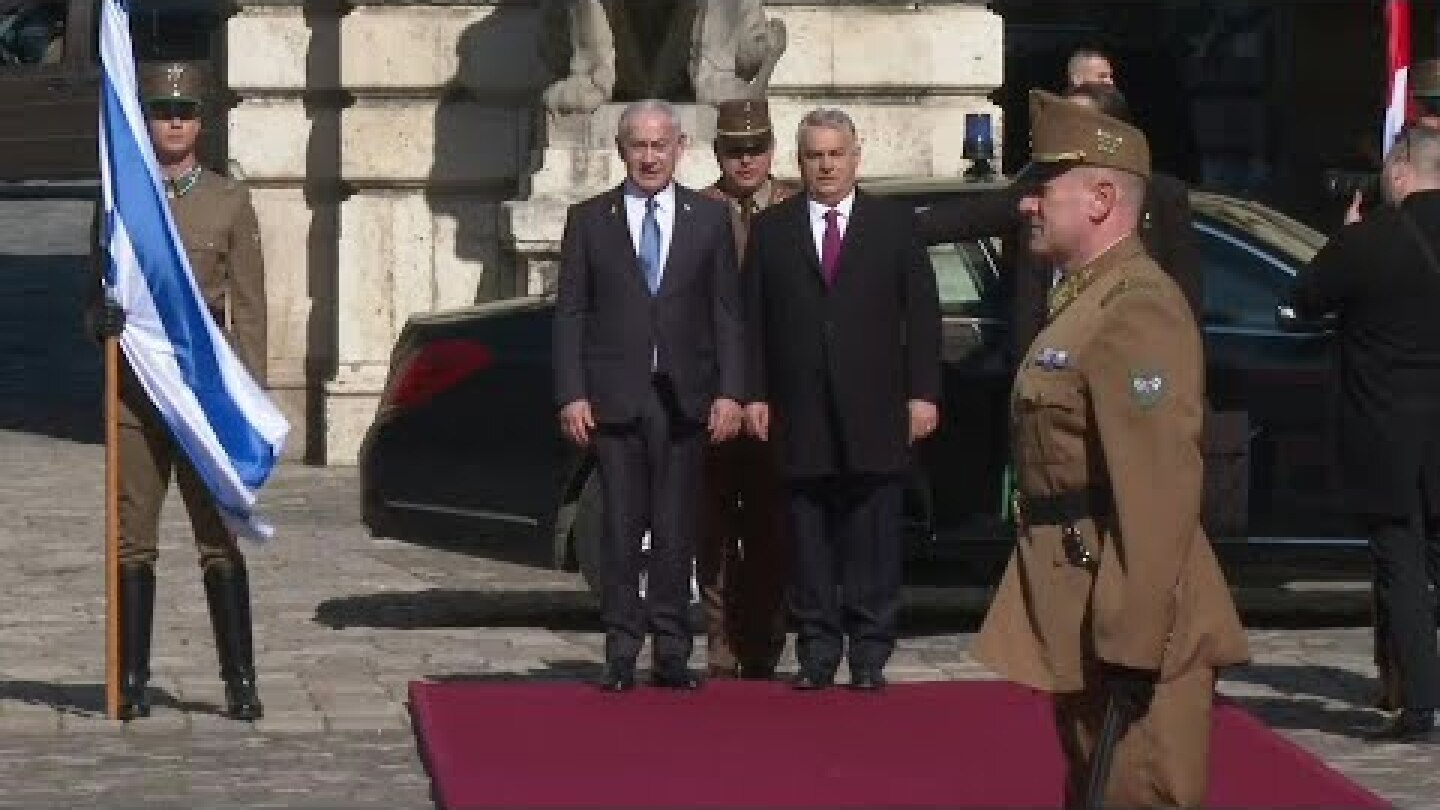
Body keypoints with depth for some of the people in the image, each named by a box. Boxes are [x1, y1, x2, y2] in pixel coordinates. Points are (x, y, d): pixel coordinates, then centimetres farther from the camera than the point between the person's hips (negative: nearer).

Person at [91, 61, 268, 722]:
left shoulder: (229, 201, 6)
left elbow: (249, 308, 5)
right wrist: (104, 317, -12)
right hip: (134, 388, 1)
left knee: (220, 538, -2)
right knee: (133, 539, 2)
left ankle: (240, 681, 1)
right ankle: (133, 682, 7)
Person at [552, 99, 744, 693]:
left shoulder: (710, 218, 8)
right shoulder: (588, 220, 6)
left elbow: (727, 313, 6)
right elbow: (570, 314, 4)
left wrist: (729, 393, -3)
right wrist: (572, 395, -5)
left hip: (685, 397, 1)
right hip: (614, 397, -1)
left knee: (677, 529, 3)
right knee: (621, 527, 0)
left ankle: (672, 651, 8)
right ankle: (622, 652, 4)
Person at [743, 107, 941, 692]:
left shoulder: (895, 224, 7)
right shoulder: (771, 228, 10)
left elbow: (921, 314, 5)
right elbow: (753, 319, 8)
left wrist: (923, 393, -2)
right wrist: (755, 394, 0)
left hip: (873, 409, -1)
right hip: (801, 412, 1)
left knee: (872, 536, 0)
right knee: (808, 535, 3)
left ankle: (870, 652, 5)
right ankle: (817, 650, 8)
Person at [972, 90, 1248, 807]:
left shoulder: (1136, 309, -18)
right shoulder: (1086, 298, 15)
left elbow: (1158, 493, -26)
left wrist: (1132, 643, -28)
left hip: (1127, 624, -11)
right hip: (1084, 620, 11)